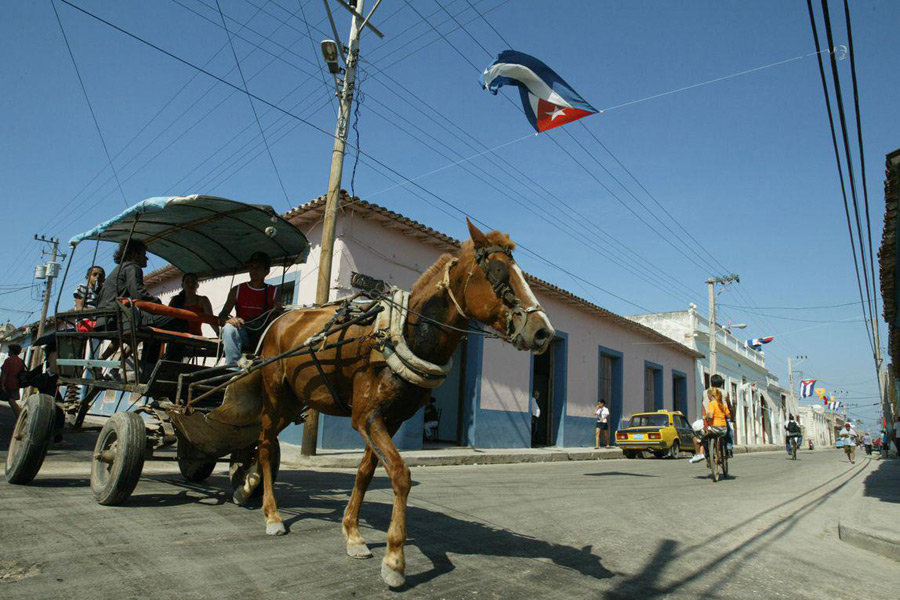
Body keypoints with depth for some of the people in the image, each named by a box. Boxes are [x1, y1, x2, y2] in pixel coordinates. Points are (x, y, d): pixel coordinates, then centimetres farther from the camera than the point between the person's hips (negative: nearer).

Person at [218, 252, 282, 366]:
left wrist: (277, 312, -24)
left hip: (264, 335, -1)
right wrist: (228, 320, -19)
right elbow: (221, 317, 6)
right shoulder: (237, 290, 11)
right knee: (229, 328, -32)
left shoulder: (274, 292, 9)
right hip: (242, 335, 1)